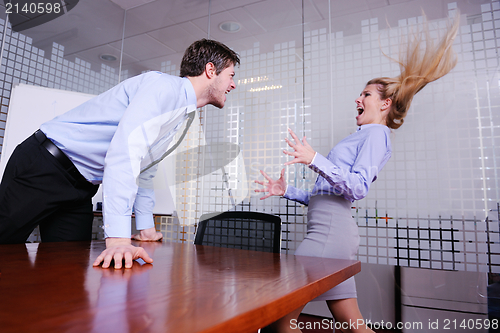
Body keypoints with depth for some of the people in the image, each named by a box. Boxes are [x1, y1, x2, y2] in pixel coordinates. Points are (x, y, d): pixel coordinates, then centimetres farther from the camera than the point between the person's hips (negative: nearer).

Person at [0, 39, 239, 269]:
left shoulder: (182, 112, 12)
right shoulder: (164, 86, -19)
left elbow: (145, 168, 17)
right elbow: (125, 152, -32)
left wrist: (146, 227, 16)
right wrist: (118, 237, -36)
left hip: (81, 188, 9)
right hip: (43, 167, -8)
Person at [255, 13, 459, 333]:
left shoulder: (376, 133, 1)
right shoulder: (360, 138, 29)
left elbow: (358, 188, -17)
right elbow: (325, 195, 24)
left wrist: (315, 159, -24)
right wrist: (286, 191, 20)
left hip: (330, 231, -10)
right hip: (331, 229, 10)